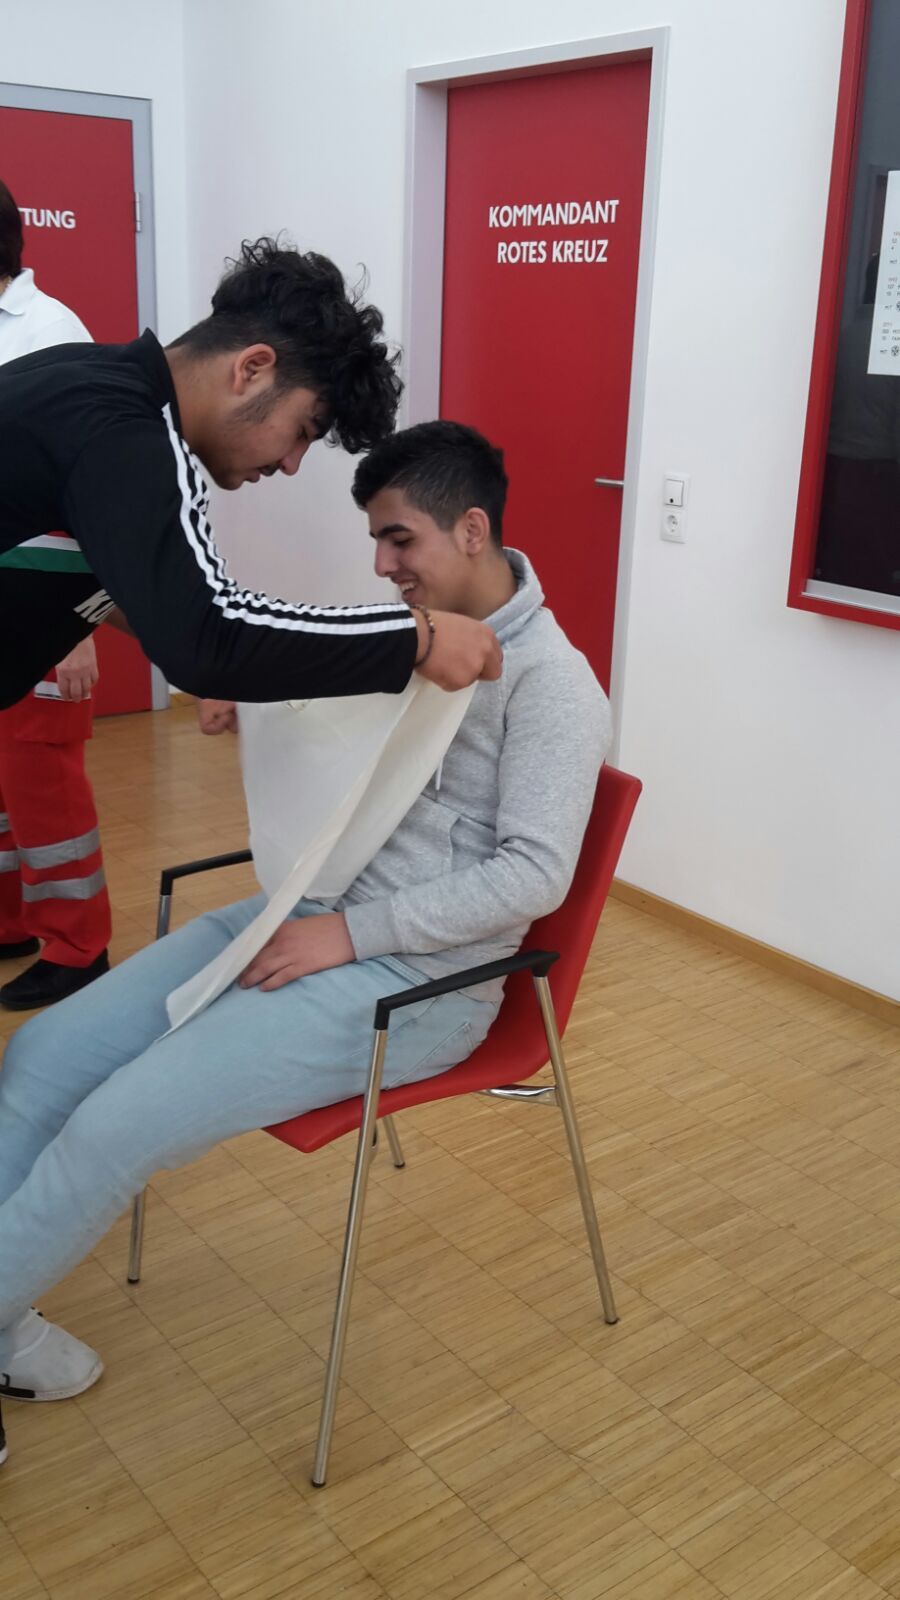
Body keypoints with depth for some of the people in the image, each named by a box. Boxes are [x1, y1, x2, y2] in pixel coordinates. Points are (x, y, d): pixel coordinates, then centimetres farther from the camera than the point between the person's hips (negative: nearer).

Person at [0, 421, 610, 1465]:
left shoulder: (551, 683, -12)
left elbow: (534, 875, -19)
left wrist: (350, 933, -20)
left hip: (414, 982, -8)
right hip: (306, 912, 8)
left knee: (116, 1126, -19)